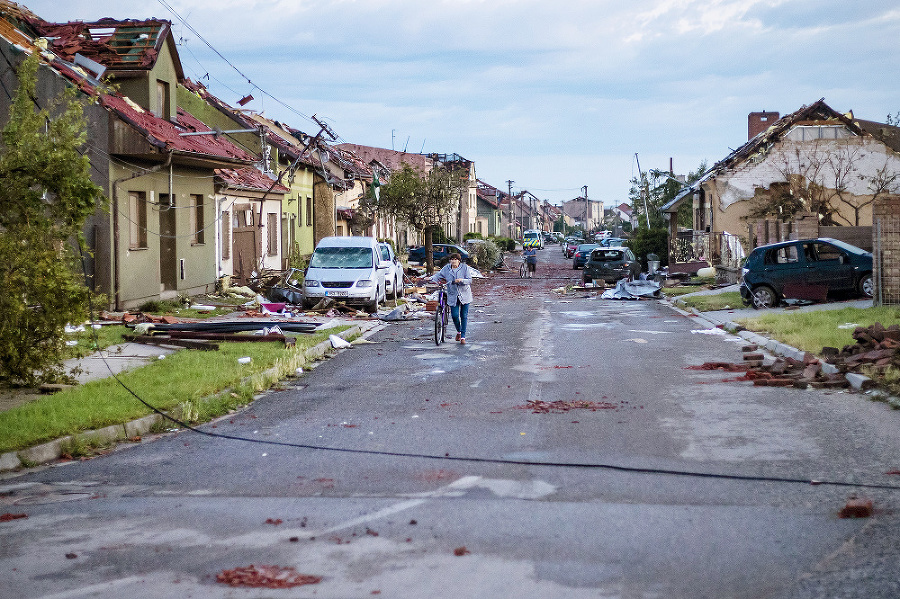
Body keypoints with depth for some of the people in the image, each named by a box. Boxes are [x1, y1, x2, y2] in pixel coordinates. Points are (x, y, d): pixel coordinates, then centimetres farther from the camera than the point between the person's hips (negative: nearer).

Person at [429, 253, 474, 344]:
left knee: (464, 316, 0)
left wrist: (461, 280, -29)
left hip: (464, 295, -1)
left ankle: (463, 337, 10)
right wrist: (433, 279, -20)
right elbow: (439, 275, 1)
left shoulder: (465, 268, -5)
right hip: (453, 296, 1)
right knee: (454, 315, -6)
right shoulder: (446, 268, 1)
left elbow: (469, 280, -9)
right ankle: (458, 331, 23)